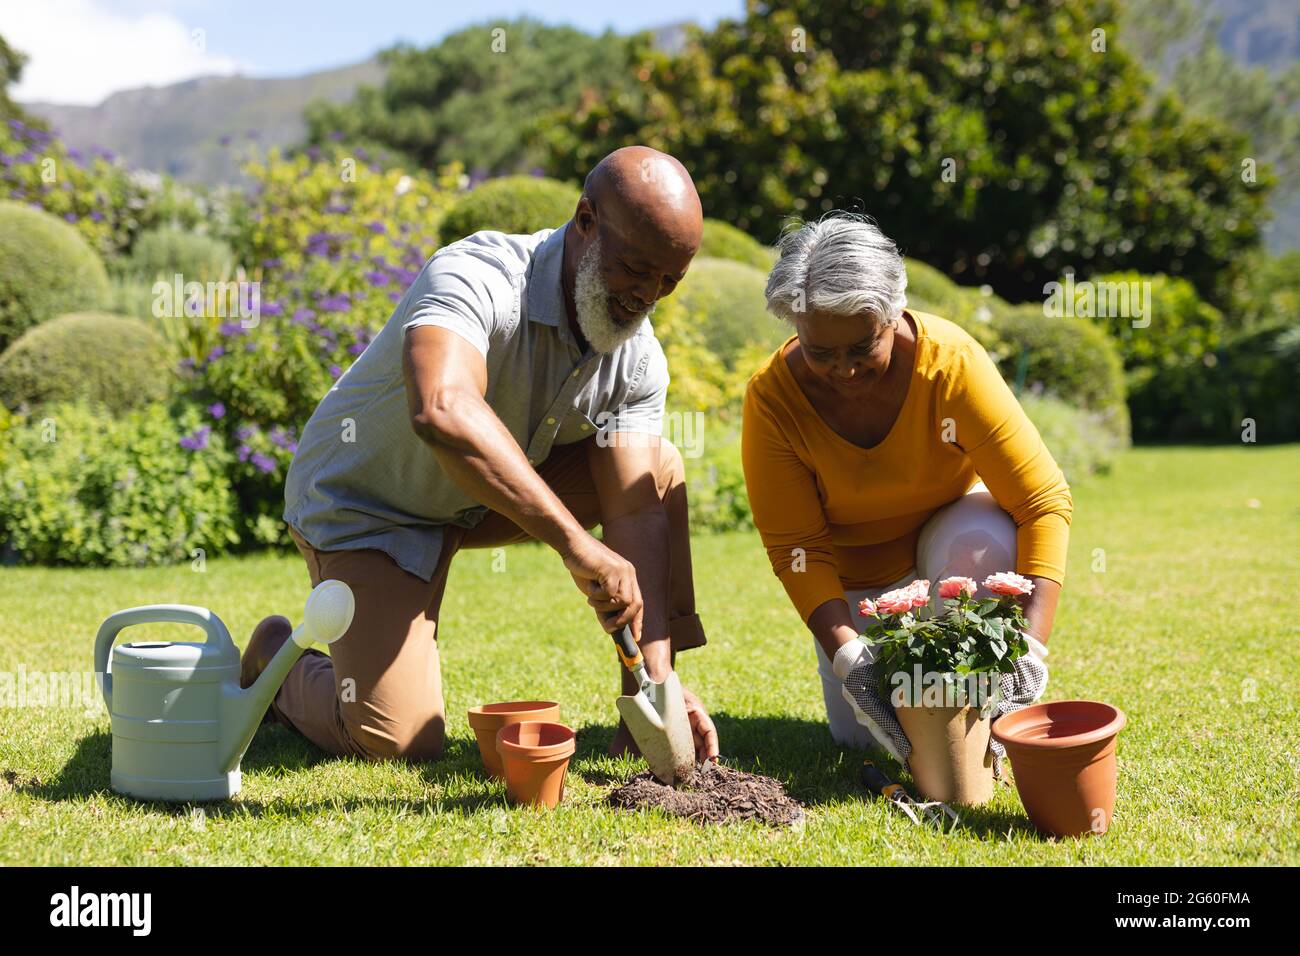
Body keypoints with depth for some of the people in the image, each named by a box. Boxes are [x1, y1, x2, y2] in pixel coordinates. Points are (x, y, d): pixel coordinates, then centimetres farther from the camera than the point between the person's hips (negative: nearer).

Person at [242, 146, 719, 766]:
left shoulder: (637, 360, -13)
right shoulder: (477, 277, -34)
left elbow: (636, 513, -19)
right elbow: (442, 411, -54)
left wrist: (654, 682, -30)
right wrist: (575, 543, -57)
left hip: (480, 497, 6)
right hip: (363, 501, -6)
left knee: (658, 467, -9)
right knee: (398, 745, -15)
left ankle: (654, 688, 1)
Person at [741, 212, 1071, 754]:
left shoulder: (950, 360, -31)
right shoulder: (772, 397, -27)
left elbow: (1044, 500, -31)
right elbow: (794, 547, -23)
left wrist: (1031, 649, -40)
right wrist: (848, 658, -37)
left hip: (952, 526, -1)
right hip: (856, 571, 2)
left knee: (980, 546, -36)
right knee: (861, 735, -7)